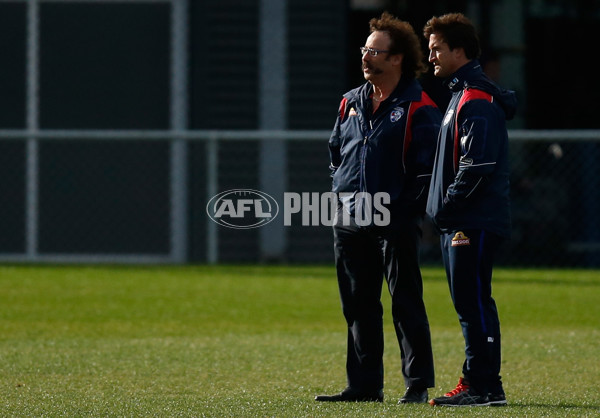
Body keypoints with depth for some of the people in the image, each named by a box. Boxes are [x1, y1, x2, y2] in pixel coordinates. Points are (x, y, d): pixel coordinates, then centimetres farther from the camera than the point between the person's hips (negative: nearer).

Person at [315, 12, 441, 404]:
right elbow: (336, 151, 25)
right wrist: (342, 193, 14)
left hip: (395, 224, -7)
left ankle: (418, 385, 1)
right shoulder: (351, 103, 15)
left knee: (406, 305, -3)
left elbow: (427, 167, -9)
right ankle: (364, 385, 16)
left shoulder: (417, 108, -6)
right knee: (358, 306, 9)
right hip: (350, 221, 7)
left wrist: (408, 210, -13)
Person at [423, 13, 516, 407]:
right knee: (469, 304, 12)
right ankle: (477, 382, 16)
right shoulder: (462, 94, 19)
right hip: (460, 222, 11)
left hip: (474, 223, -11)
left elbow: (477, 164, -21)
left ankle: (484, 385, -8)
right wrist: (443, 209, 17)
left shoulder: (477, 100, -14)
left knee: (474, 303, -9)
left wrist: (447, 204, -17)